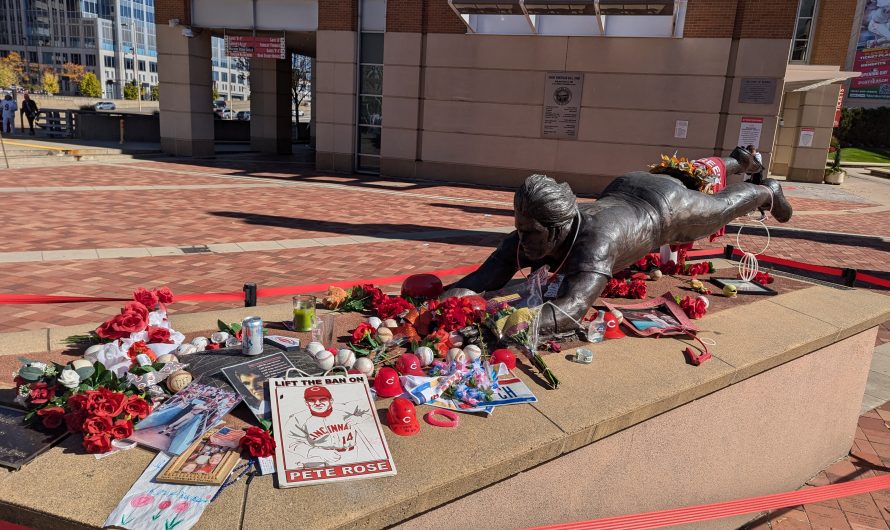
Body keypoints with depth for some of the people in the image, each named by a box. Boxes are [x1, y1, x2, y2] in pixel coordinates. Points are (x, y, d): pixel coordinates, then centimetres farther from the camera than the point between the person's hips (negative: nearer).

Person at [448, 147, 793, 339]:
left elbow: (568, 313, -65)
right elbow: (480, 281, -41)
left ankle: (767, 191, 63)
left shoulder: (593, 239, -52)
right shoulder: (528, 236, -35)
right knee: (688, 178, 37)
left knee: (723, 206, 28)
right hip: (621, 193, 6)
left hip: (664, 206, -5)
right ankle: (738, 162, 69)